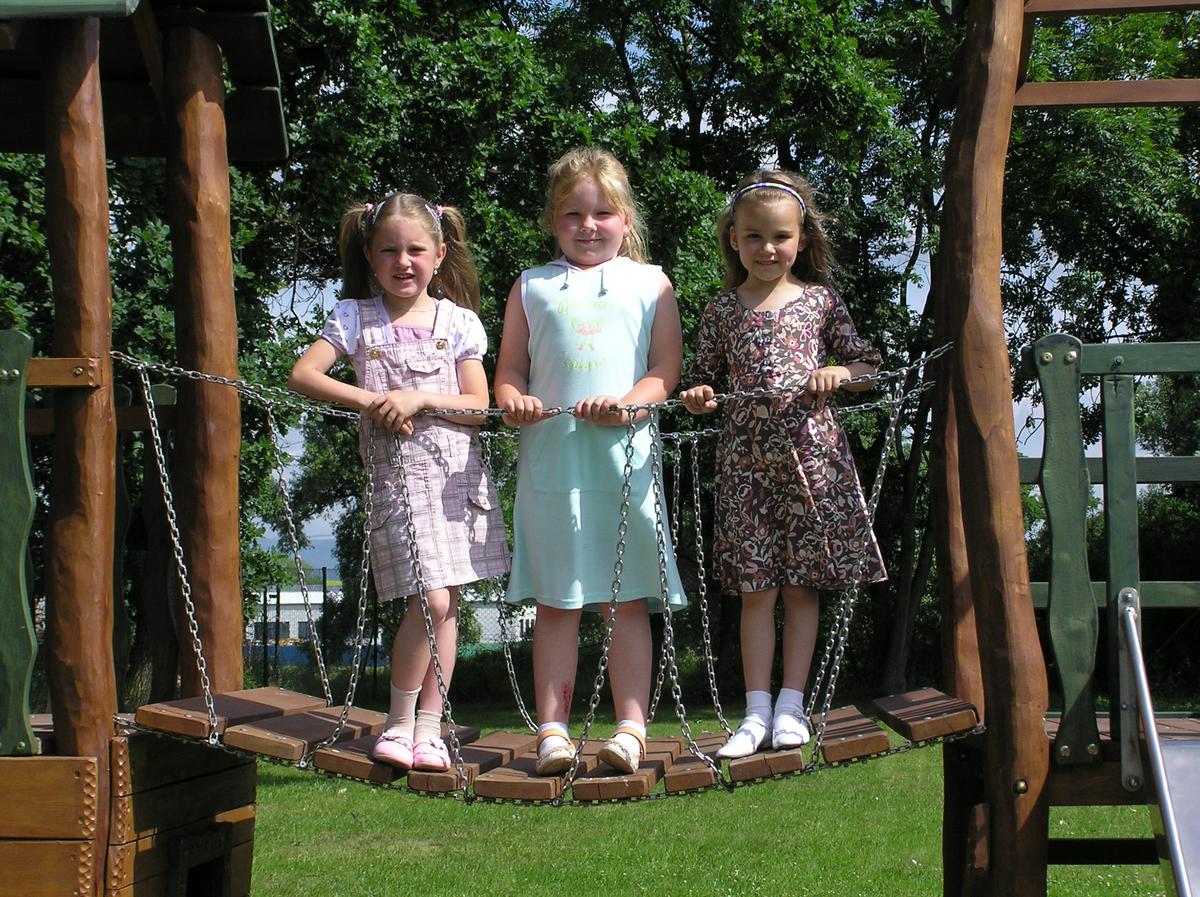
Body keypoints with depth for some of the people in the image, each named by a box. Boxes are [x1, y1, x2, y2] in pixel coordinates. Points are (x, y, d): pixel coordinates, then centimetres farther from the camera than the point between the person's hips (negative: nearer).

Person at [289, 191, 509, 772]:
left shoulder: (459, 322, 6)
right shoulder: (356, 318, 5)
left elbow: (479, 407, 1)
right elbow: (302, 375, -4)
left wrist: (419, 400, -13)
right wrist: (369, 401, -12)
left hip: (457, 470, 2)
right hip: (397, 469, -2)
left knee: (447, 605, 3)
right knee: (430, 600, -14)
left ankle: (429, 729, 12)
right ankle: (400, 723, 2)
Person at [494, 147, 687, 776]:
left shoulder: (649, 284, 13)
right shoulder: (531, 287, 16)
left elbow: (667, 370, 4)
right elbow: (509, 371, 14)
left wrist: (628, 404, -15)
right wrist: (513, 401, -9)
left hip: (624, 456, -1)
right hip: (549, 457, 1)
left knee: (627, 600, 0)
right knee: (555, 602, 2)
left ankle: (631, 728, 3)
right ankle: (553, 730, 4)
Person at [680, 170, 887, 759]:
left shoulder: (821, 300, 6)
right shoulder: (722, 311, 7)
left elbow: (867, 364, 11)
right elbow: (705, 379, 12)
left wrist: (838, 372, -9)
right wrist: (698, 397, -10)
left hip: (811, 451, 0)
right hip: (747, 457, 0)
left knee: (802, 587, 3)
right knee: (756, 589, 1)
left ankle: (791, 706, 11)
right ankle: (757, 711, 7)